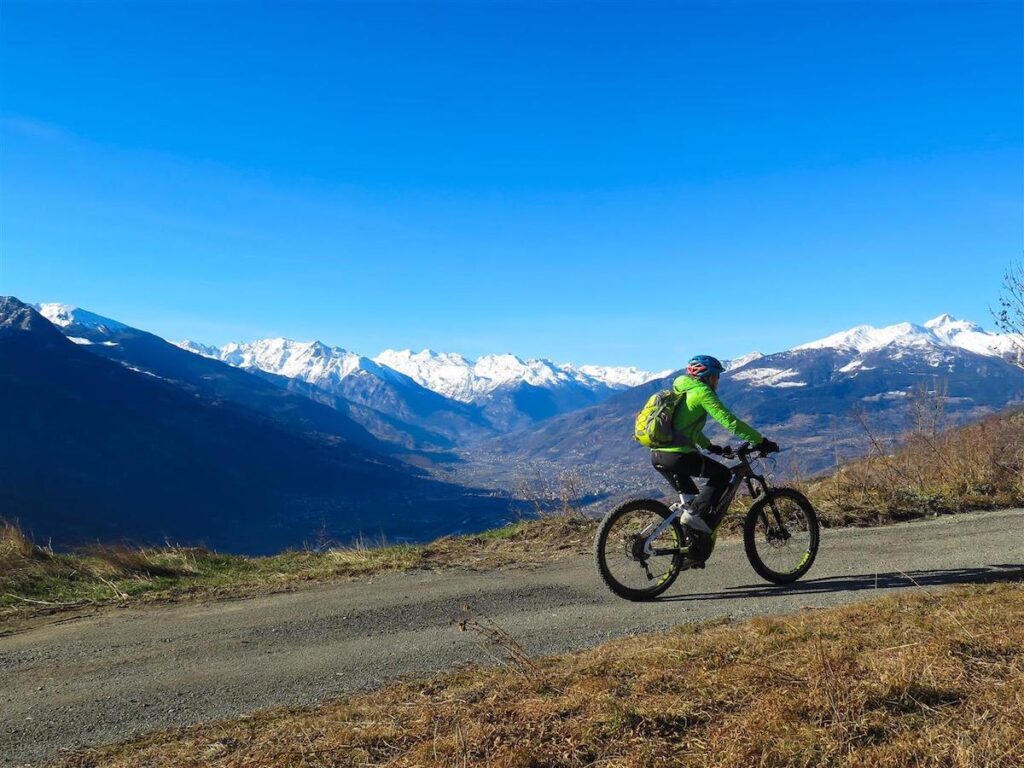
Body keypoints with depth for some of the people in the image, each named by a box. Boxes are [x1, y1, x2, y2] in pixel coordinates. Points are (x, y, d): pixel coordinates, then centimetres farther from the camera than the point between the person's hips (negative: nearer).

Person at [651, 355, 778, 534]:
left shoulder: (681, 391, 23)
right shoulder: (702, 392, -5)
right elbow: (730, 422, -12)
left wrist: (708, 446, 42)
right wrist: (761, 441, -8)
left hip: (658, 455, 9)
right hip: (677, 455, -9)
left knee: (690, 498, 23)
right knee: (723, 474, 6)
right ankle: (696, 514, -6)